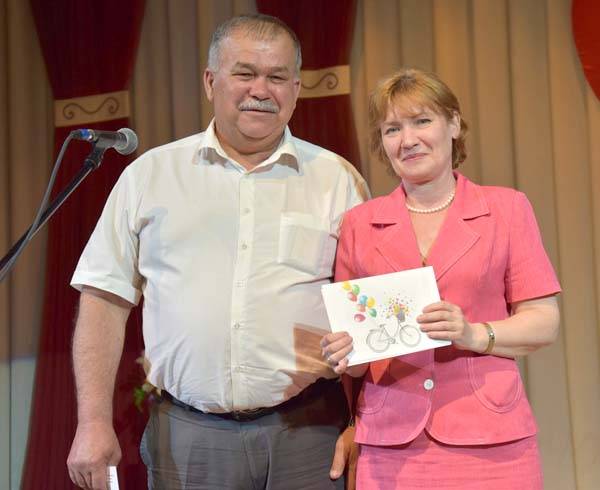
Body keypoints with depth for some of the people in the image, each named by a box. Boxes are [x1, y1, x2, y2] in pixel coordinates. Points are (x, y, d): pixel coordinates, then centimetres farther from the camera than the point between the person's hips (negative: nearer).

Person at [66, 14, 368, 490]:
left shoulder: (338, 179, 5)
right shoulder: (150, 174, 5)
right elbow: (106, 299, 4)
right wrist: (94, 421, -2)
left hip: (306, 430, 0)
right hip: (187, 433, 1)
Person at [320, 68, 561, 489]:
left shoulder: (506, 209, 3)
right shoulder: (359, 223, 8)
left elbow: (545, 320, -1)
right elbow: (348, 335, 12)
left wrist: (475, 334, -17)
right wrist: (345, 355, -9)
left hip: (489, 440, -1)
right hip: (391, 445, 2)